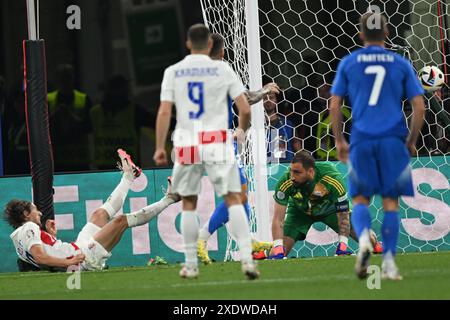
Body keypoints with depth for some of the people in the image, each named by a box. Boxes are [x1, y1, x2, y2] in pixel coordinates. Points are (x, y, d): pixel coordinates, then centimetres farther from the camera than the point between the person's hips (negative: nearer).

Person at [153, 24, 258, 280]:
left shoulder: (173, 72, 6)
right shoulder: (222, 69, 2)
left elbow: (164, 112, -2)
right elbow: (245, 109, -1)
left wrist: (160, 147, 3)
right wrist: (242, 130, 18)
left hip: (187, 143, 2)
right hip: (217, 141, -2)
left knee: (189, 203, 12)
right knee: (234, 199, 0)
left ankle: (191, 264, 14)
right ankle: (247, 258, -12)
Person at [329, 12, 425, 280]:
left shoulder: (348, 63, 7)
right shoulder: (401, 64, 7)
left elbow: (335, 105, 4)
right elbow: (420, 107, 3)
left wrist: (339, 140, 14)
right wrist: (412, 141, 13)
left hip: (361, 140, 0)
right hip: (393, 139, 0)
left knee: (361, 198, 9)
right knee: (391, 201, 6)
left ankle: (364, 238, -20)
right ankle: (389, 261, 0)